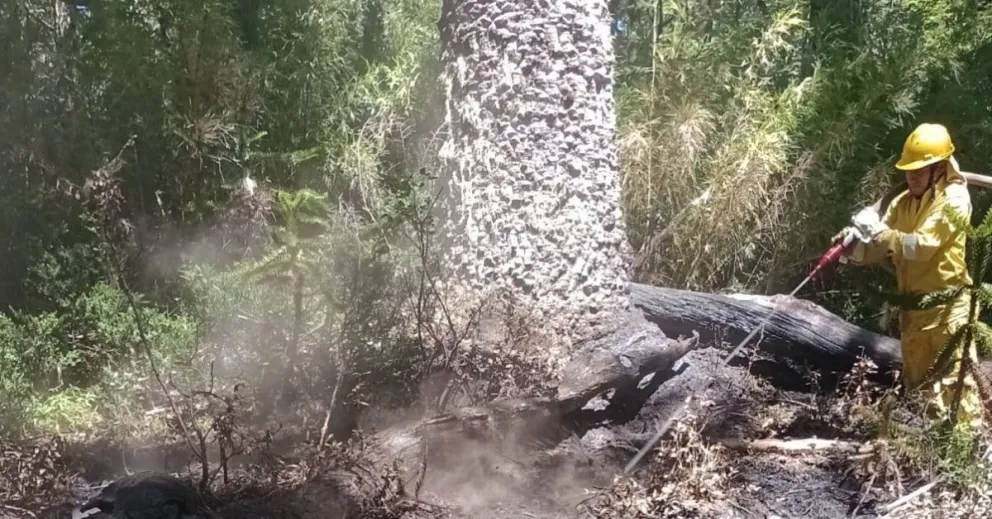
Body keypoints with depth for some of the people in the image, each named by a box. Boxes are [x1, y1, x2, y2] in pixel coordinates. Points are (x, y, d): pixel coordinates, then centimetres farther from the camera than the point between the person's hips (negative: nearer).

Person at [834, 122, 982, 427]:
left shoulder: (955, 198, -11)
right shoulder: (902, 202, 10)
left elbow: (924, 245, -22)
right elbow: (881, 249, 5)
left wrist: (880, 232, -27)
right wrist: (857, 246, -15)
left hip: (947, 304, -7)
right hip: (912, 306, 7)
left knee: (956, 379, -6)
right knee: (917, 381, 15)